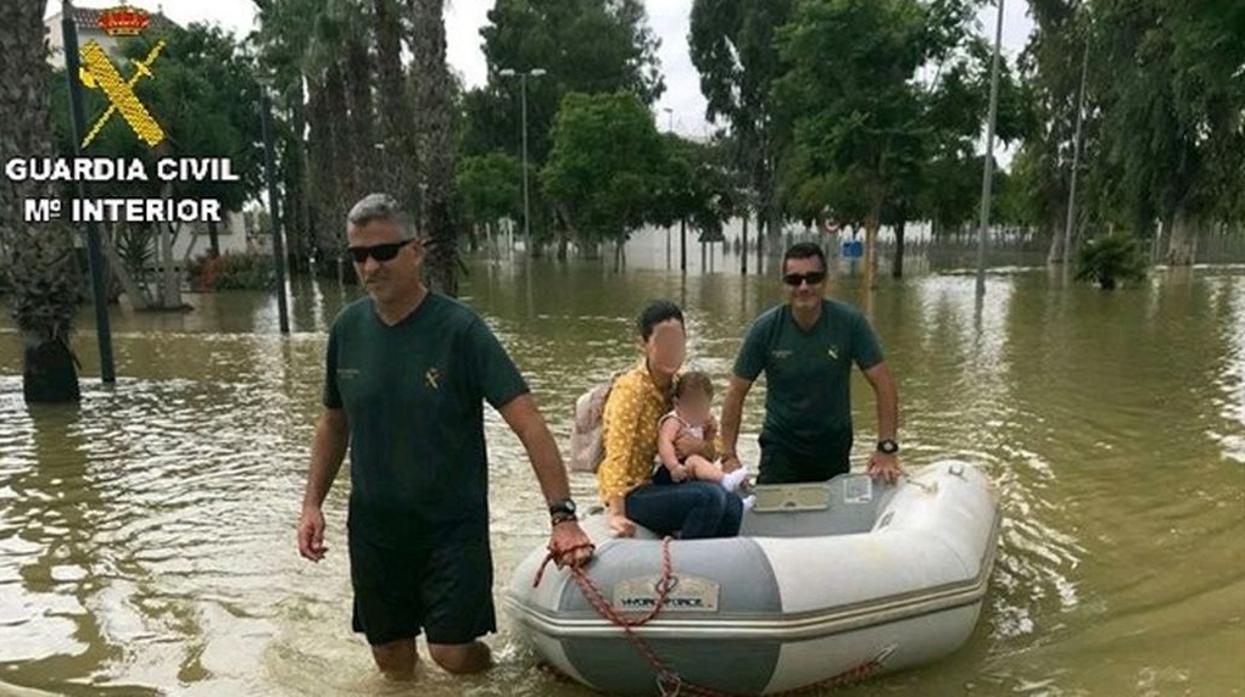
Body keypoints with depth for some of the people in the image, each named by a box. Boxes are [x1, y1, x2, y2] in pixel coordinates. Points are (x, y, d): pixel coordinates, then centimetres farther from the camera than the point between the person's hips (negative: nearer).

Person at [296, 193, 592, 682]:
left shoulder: (459, 328, -15)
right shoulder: (348, 328, -1)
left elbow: (528, 423, -20)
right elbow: (334, 423, 12)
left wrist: (563, 516, -27)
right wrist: (312, 504, 5)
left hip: (453, 523, -4)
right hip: (373, 523, 4)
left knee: (452, 652, -6)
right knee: (392, 660, 13)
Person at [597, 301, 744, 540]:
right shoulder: (630, 388, -14)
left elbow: (714, 448, 9)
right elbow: (616, 456, -22)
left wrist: (698, 446, -14)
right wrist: (616, 513, -31)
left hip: (658, 485, 6)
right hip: (631, 494, -6)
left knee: (732, 505, -16)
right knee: (710, 497, -25)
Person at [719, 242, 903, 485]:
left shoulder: (850, 322, -13)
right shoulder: (765, 328, -12)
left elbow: (884, 385, -11)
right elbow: (736, 392, -8)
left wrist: (887, 449, -18)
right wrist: (728, 456, -13)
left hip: (835, 446, 1)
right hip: (781, 445, 0)